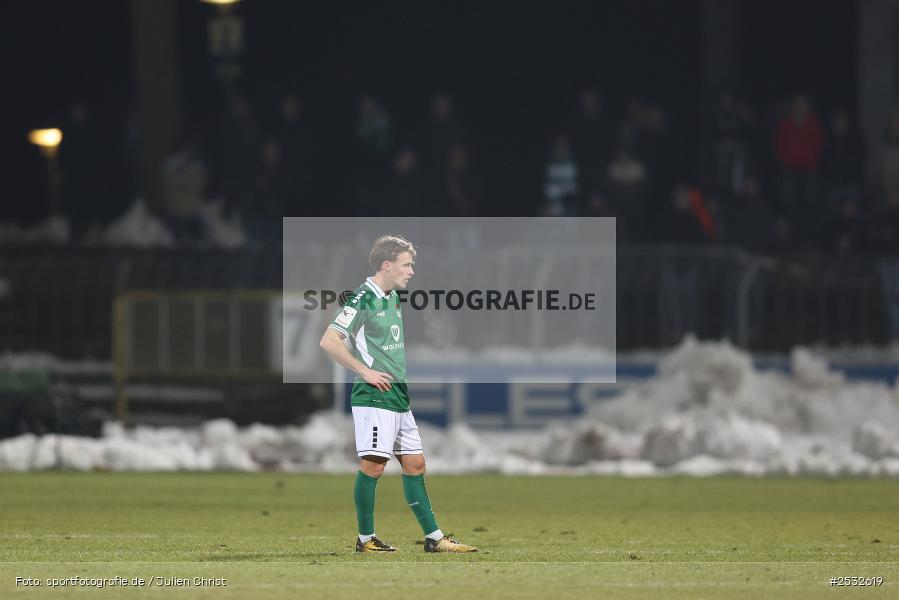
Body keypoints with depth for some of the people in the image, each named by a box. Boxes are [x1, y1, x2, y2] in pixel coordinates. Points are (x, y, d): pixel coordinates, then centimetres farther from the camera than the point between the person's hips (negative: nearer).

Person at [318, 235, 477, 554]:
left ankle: (433, 537, 12)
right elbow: (329, 341, -19)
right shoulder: (363, 299, -13)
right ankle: (366, 539, 1)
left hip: (399, 396, 9)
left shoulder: (394, 299, 15)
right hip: (373, 396, -9)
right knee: (373, 465, -8)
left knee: (414, 464, 9)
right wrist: (365, 372, -17)